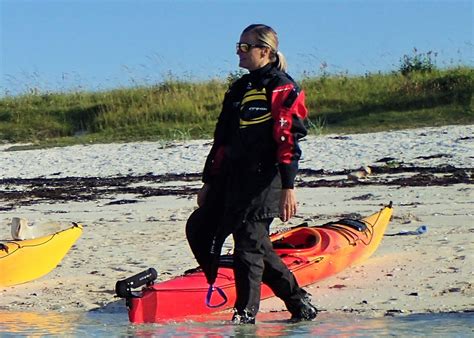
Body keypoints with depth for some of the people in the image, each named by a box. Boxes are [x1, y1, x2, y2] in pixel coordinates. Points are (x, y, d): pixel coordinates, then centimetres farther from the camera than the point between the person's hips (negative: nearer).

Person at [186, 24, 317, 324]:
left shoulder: (281, 89, -7)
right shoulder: (239, 89, 19)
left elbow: (288, 142, -14)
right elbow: (222, 141, 21)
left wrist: (288, 187, -21)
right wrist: (209, 183, 21)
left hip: (264, 181, -9)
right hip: (232, 179, 9)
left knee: (249, 243, -12)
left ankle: (246, 312, -4)